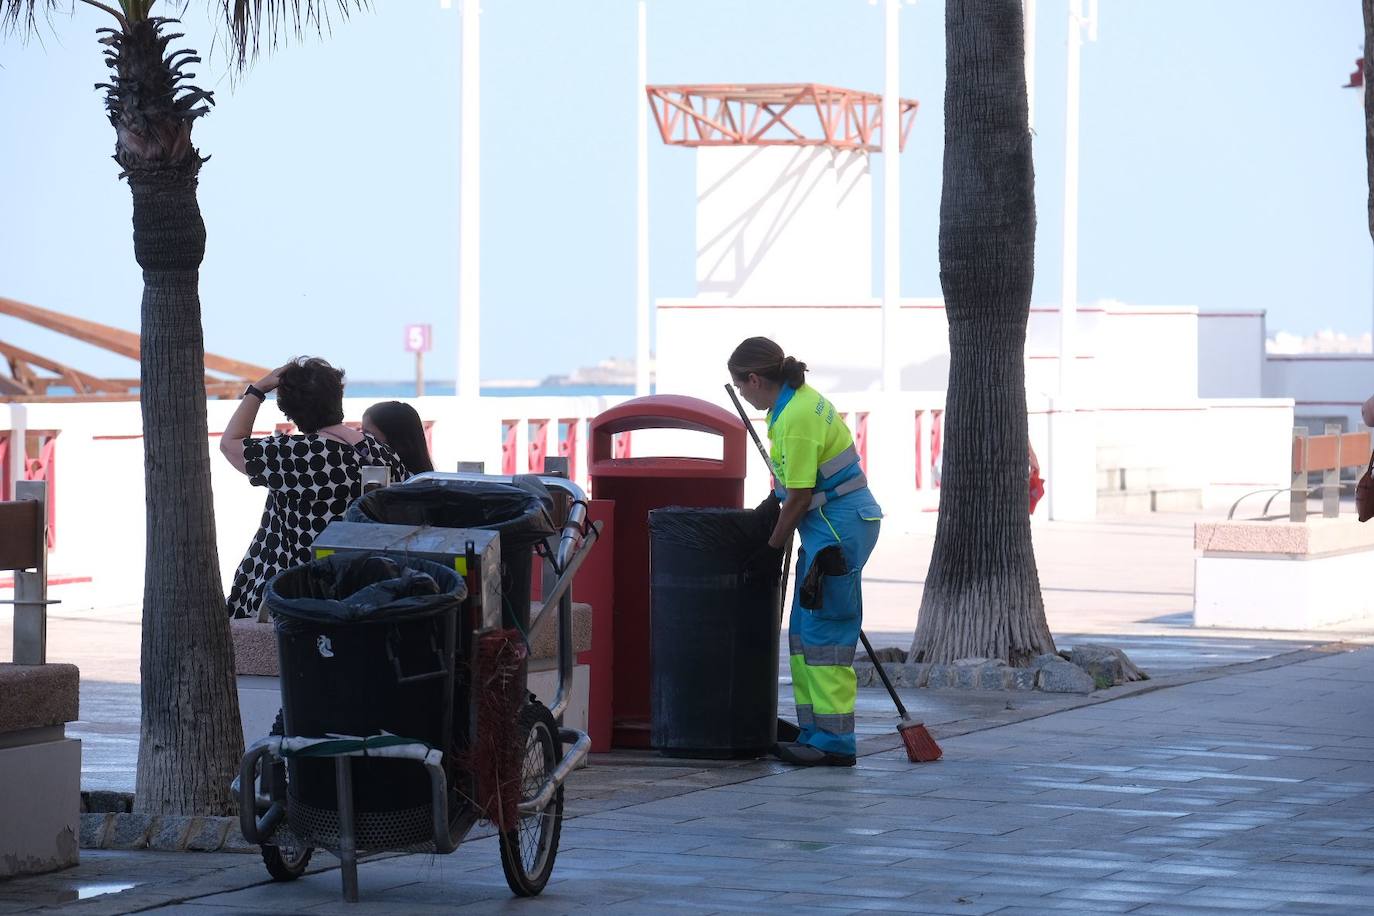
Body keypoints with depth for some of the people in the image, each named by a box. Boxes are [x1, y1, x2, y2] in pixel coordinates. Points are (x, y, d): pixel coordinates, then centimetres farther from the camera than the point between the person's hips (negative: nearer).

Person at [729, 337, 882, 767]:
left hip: (837, 529, -10)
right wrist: (775, 501, 30)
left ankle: (834, 742, -8)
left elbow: (800, 497, -16)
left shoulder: (796, 418, -20)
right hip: (836, 525, 10)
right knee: (804, 630, 12)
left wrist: (772, 550, -7)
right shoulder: (801, 399, 11)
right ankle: (815, 732, 15)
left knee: (823, 632, -9)